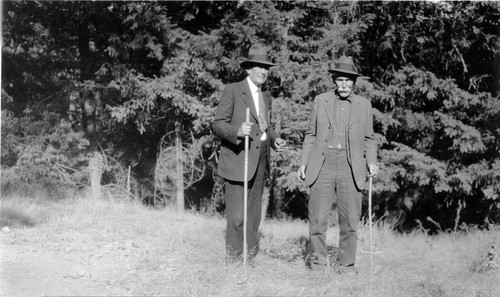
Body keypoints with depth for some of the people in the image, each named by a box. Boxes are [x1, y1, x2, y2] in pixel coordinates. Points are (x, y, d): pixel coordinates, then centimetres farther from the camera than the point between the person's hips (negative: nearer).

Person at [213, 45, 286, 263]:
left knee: (253, 215, 10)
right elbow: (218, 124, -8)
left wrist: (274, 140, 9)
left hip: (260, 162, 7)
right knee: (236, 216, -9)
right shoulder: (232, 91, -4)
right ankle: (234, 259, 0)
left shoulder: (266, 96, 18)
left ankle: (250, 258, 18)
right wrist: (237, 131, -27)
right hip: (237, 161, -7)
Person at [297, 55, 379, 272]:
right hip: (322, 165, 0)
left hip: (351, 167, 0)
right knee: (317, 216, -4)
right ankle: (317, 259, 10)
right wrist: (303, 163, 6)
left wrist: (372, 162, 0)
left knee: (350, 218, 0)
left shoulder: (364, 105, 12)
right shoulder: (320, 101, 11)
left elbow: (369, 138, 15)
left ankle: (345, 263, 11)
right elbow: (311, 134, 13)